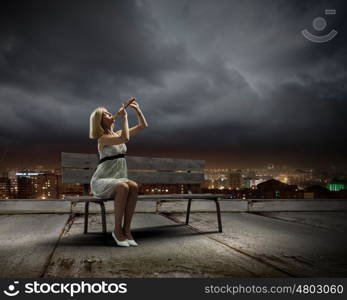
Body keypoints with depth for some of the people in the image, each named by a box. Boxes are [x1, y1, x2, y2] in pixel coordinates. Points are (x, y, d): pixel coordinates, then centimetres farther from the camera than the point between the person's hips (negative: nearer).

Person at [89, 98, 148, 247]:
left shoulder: (118, 134, 13)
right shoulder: (103, 139, -10)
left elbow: (143, 125, 14)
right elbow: (126, 139, -28)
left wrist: (137, 109, 5)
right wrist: (124, 117, -19)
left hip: (115, 181, 6)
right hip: (100, 182, -6)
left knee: (134, 186, -28)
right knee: (123, 187, -37)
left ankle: (126, 229, -24)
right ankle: (117, 230, -23)